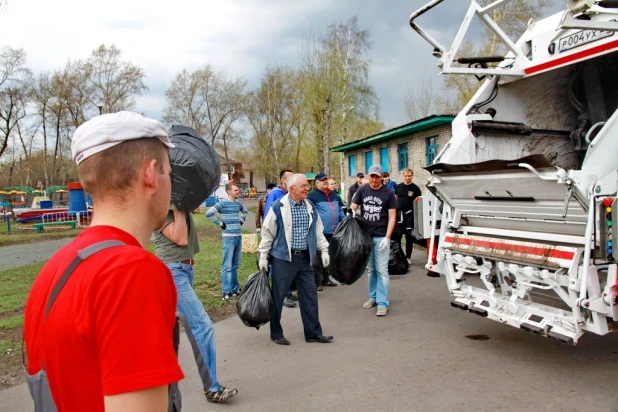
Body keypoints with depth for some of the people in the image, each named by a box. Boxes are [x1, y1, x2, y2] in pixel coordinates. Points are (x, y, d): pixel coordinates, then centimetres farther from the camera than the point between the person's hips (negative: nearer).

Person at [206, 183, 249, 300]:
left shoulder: (238, 203, 10)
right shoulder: (223, 203, -9)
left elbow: (245, 212, 31)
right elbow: (209, 213, -18)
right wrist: (220, 223, -12)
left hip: (239, 236, 7)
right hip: (229, 237, -7)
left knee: (235, 264, 14)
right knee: (227, 266, -4)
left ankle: (235, 288, 23)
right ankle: (226, 292, 0)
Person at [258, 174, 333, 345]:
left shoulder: (310, 206, 8)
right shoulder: (279, 207, -9)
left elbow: (318, 230, 16)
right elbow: (267, 232, -5)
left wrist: (324, 250, 10)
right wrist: (263, 256, -4)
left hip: (304, 258, 5)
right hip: (283, 258, -5)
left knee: (310, 294, 7)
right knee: (278, 296, 3)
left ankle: (313, 332, 18)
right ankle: (276, 333, 19)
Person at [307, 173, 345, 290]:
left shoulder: (334, 195, 16)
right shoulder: (312, 195, -7)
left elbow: (341, 209, 22)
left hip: (333, 232, 7)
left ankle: (325, 278, 27)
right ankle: (317, 281, 2)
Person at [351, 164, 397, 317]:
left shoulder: (388, 194, -3)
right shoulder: (362, 190, 4)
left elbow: (392, 217, -4)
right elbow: (353, 209, 8)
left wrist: (387, 237, -12)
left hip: (381, 237, -3)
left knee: (382, 270, -3)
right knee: (370, 269, 12)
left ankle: (382, 303, 0)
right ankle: (373, 297, 23)